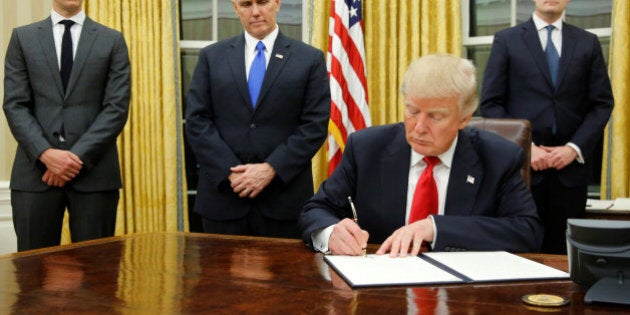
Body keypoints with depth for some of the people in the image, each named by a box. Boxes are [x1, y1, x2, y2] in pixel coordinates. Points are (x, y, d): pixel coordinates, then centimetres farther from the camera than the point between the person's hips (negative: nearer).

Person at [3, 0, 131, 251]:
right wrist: (45, 153, -12)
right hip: (36, 170, 1)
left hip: (94, 170, 0)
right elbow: (15, 105, 3)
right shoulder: (23, 38, 11)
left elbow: (117, 107, -1)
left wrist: (78, 156, -11)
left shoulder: (112, 40, 8)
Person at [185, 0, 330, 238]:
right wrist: (231, 171, -10)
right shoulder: (212, 57, 9)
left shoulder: (310, 59, 4)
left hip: (284, 198, -1)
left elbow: (315, 126, -3)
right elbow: (196, 121, 2)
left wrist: (271, 169, -13)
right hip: (223, 194, 1)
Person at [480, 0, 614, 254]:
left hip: (571, 165, 2)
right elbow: (490, 103, 0)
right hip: (522, 164, -2)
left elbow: (602, 104, 7)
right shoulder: (506, 40, 5)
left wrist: (575, 148, -7)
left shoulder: (588, 43, 11)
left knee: (563, 251, 6)